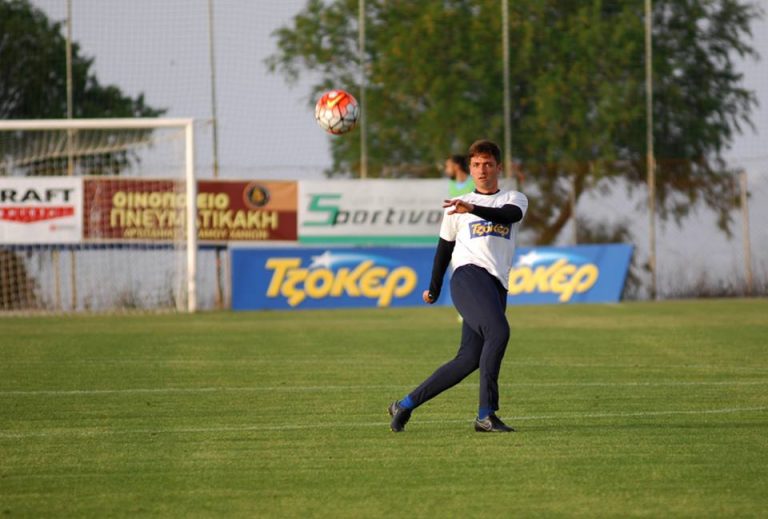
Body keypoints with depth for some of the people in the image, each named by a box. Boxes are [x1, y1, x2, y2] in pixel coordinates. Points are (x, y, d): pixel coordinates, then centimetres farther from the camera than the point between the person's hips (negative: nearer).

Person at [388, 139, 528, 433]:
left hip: (497, 287, 3)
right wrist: (434, 288, 26)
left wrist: (473, 209, -23)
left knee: (470, 359, -7)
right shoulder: (457, 205, 18)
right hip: (468, 274, -3)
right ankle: (486, 414, -29)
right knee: (498, 332, -28)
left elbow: (510, 215, -7)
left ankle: (405, 405, 4)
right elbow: (444, 247, 25)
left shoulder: (514, 199, 17)